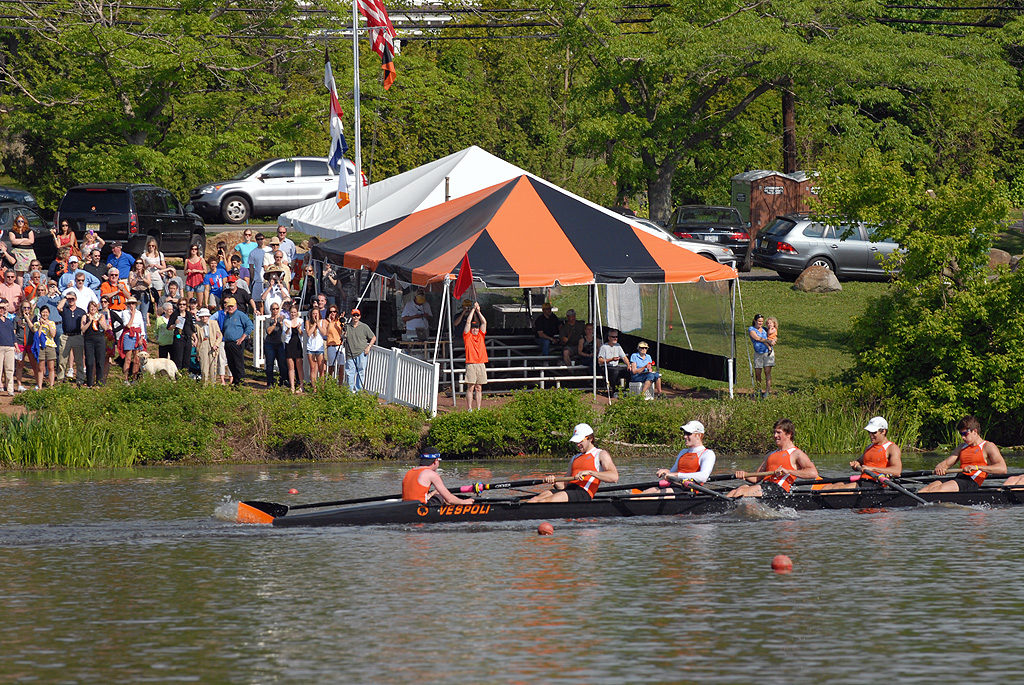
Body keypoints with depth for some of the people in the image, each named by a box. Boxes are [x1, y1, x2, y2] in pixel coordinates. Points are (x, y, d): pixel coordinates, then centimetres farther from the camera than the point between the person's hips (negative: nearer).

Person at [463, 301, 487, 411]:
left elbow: (484, 322, 10)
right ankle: (470, 409, -3)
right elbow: (468, 322, -1)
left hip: (481, 364, 3)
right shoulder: (467, 336, 5)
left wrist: (478, 311, 9)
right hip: (471, 364, -3)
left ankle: (479, 409, 8)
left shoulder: (481, 335, 14)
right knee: (470, 387, -4)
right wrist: (473, 309, 4)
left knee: (479, 388, 6)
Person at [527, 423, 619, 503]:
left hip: (583, 494, -7)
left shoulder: (601, 454, 7)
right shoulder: (575, 459, 29)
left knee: (547, 501, -30)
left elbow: (614, 477, -11)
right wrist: (554, 481, 0)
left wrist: (590, 472, -20)